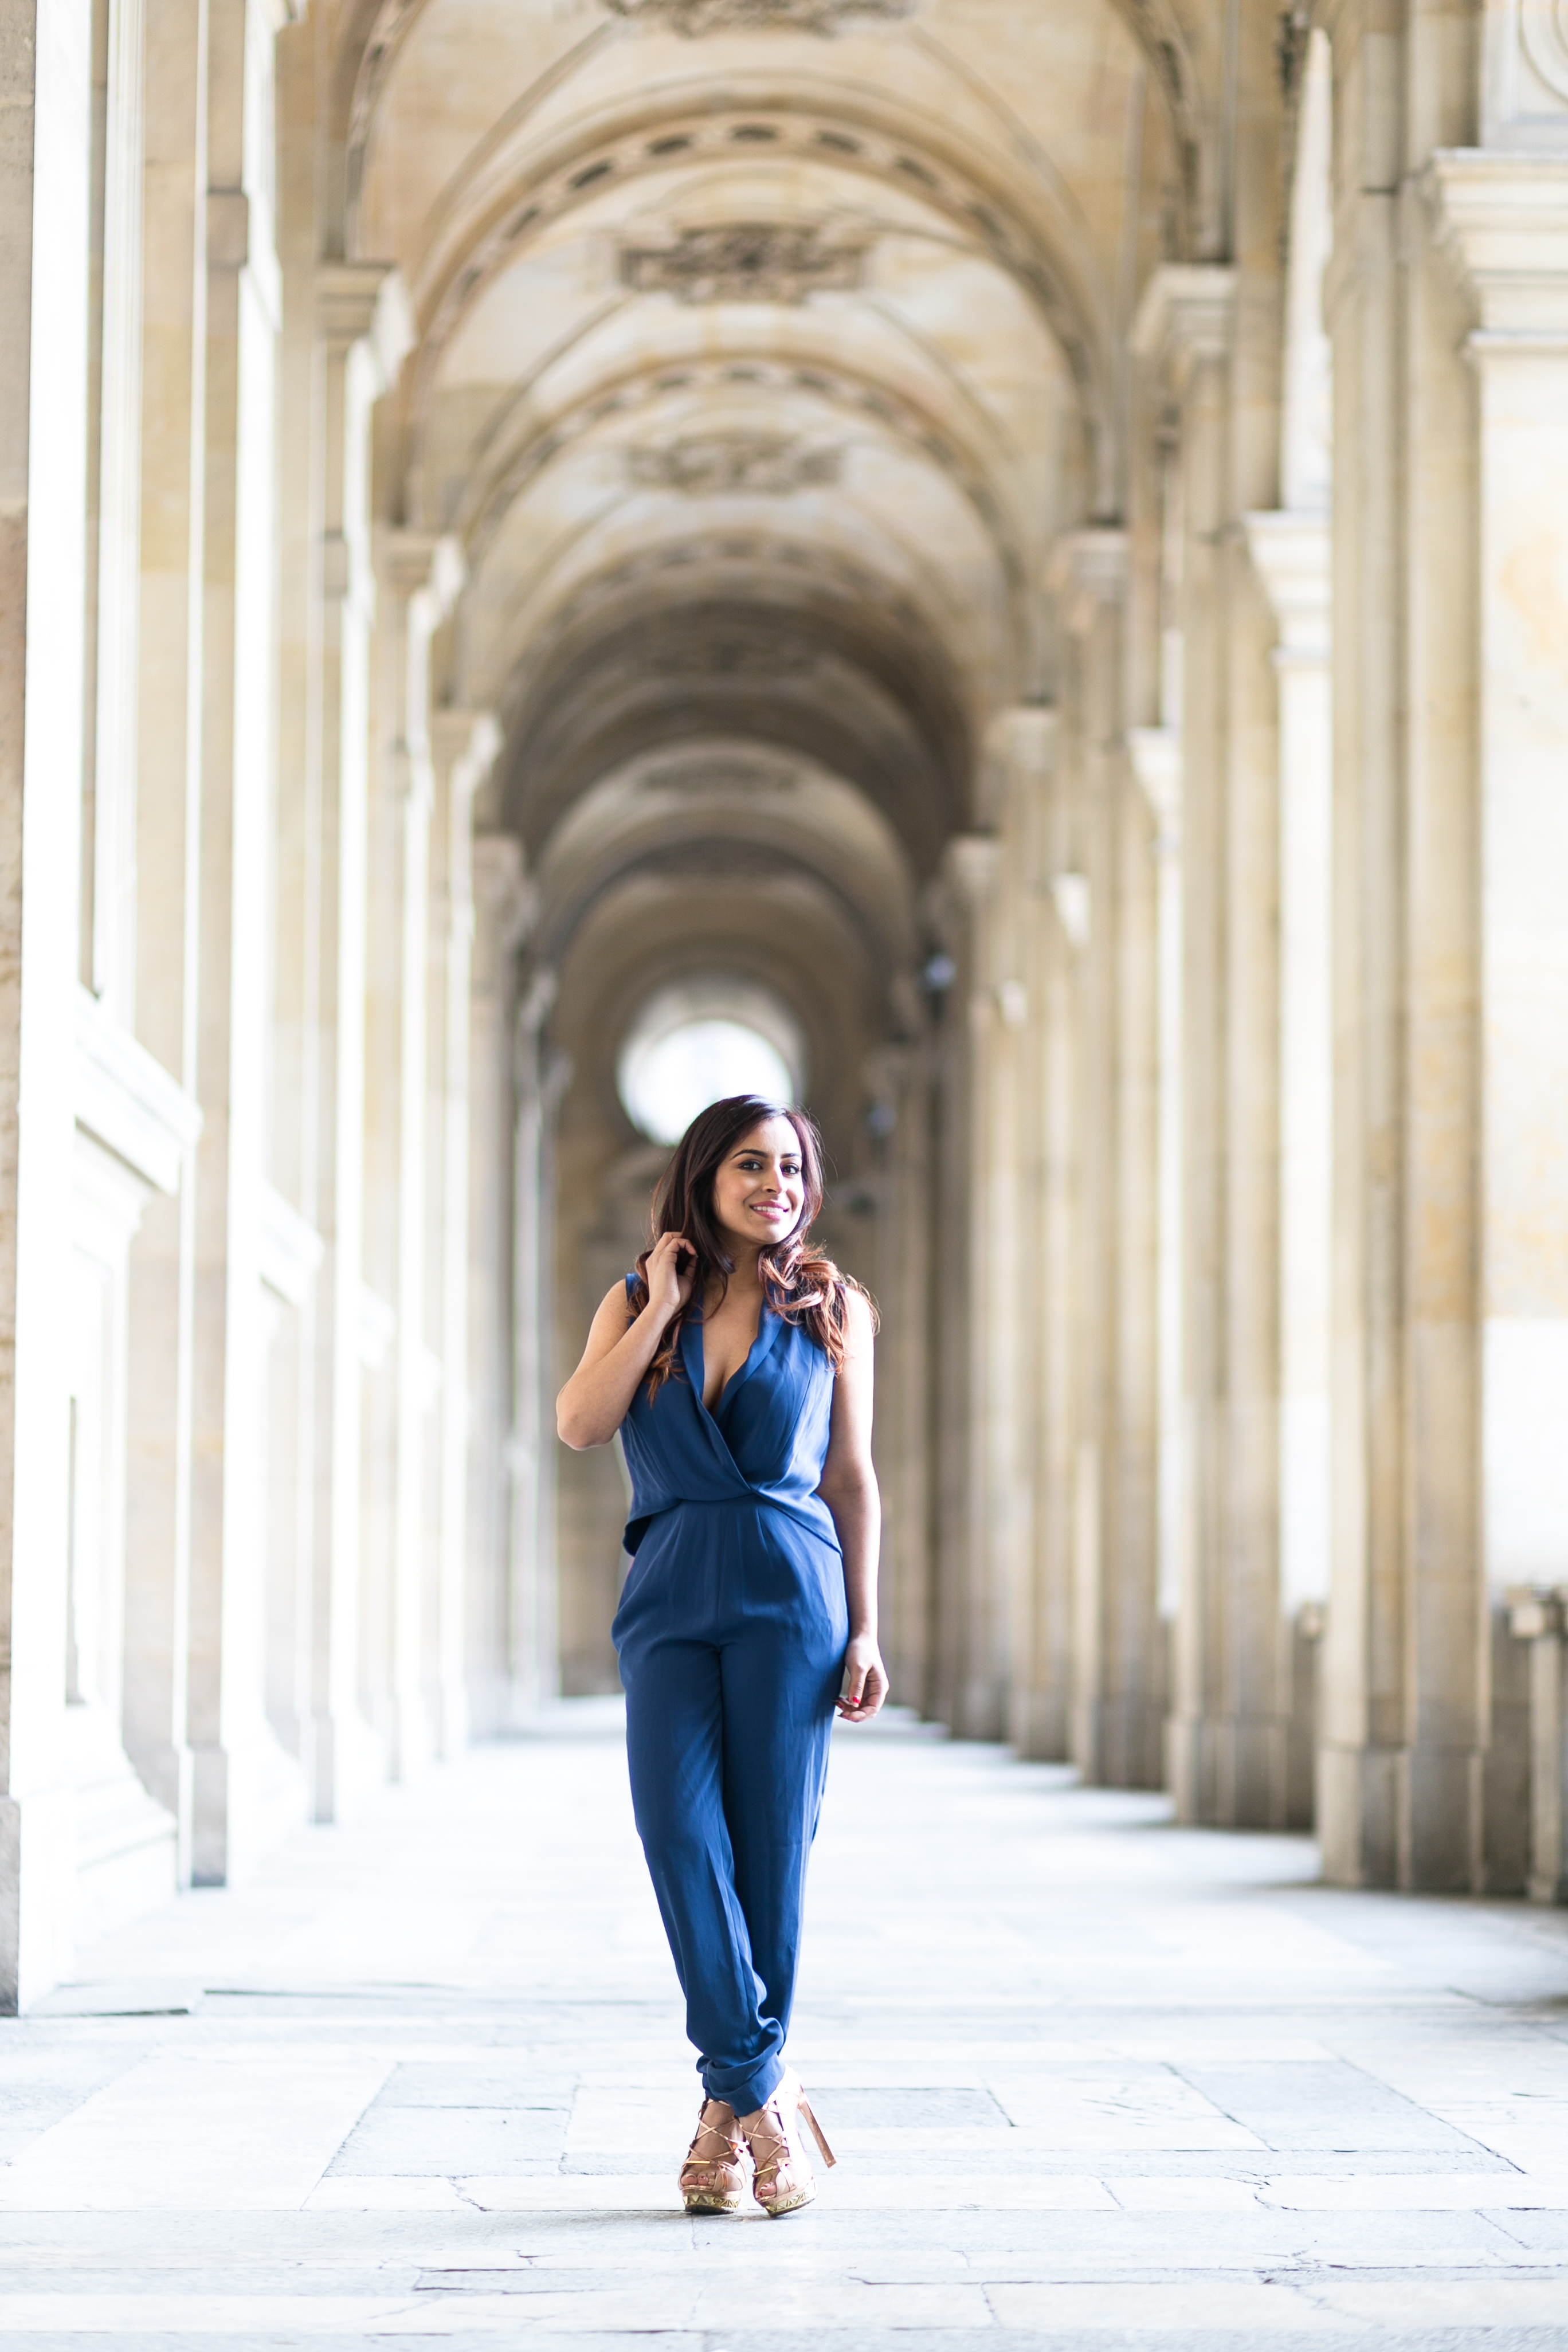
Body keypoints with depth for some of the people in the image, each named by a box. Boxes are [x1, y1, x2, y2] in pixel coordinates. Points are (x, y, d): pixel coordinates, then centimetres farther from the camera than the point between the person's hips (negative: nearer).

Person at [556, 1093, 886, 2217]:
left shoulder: (832, 1309, 9)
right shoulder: (638, 1301, 12)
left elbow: (855, 1479, 9)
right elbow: (580, 1423, -4)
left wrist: (866, 1631, 3)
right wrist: (664, 1307, -4)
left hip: (789, 1591, -1)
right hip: (671, 1597, 1)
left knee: (769, 1847, -3)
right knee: (680, 1831, -13)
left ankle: (732, 2102, 10)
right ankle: (763, 2094, -6)